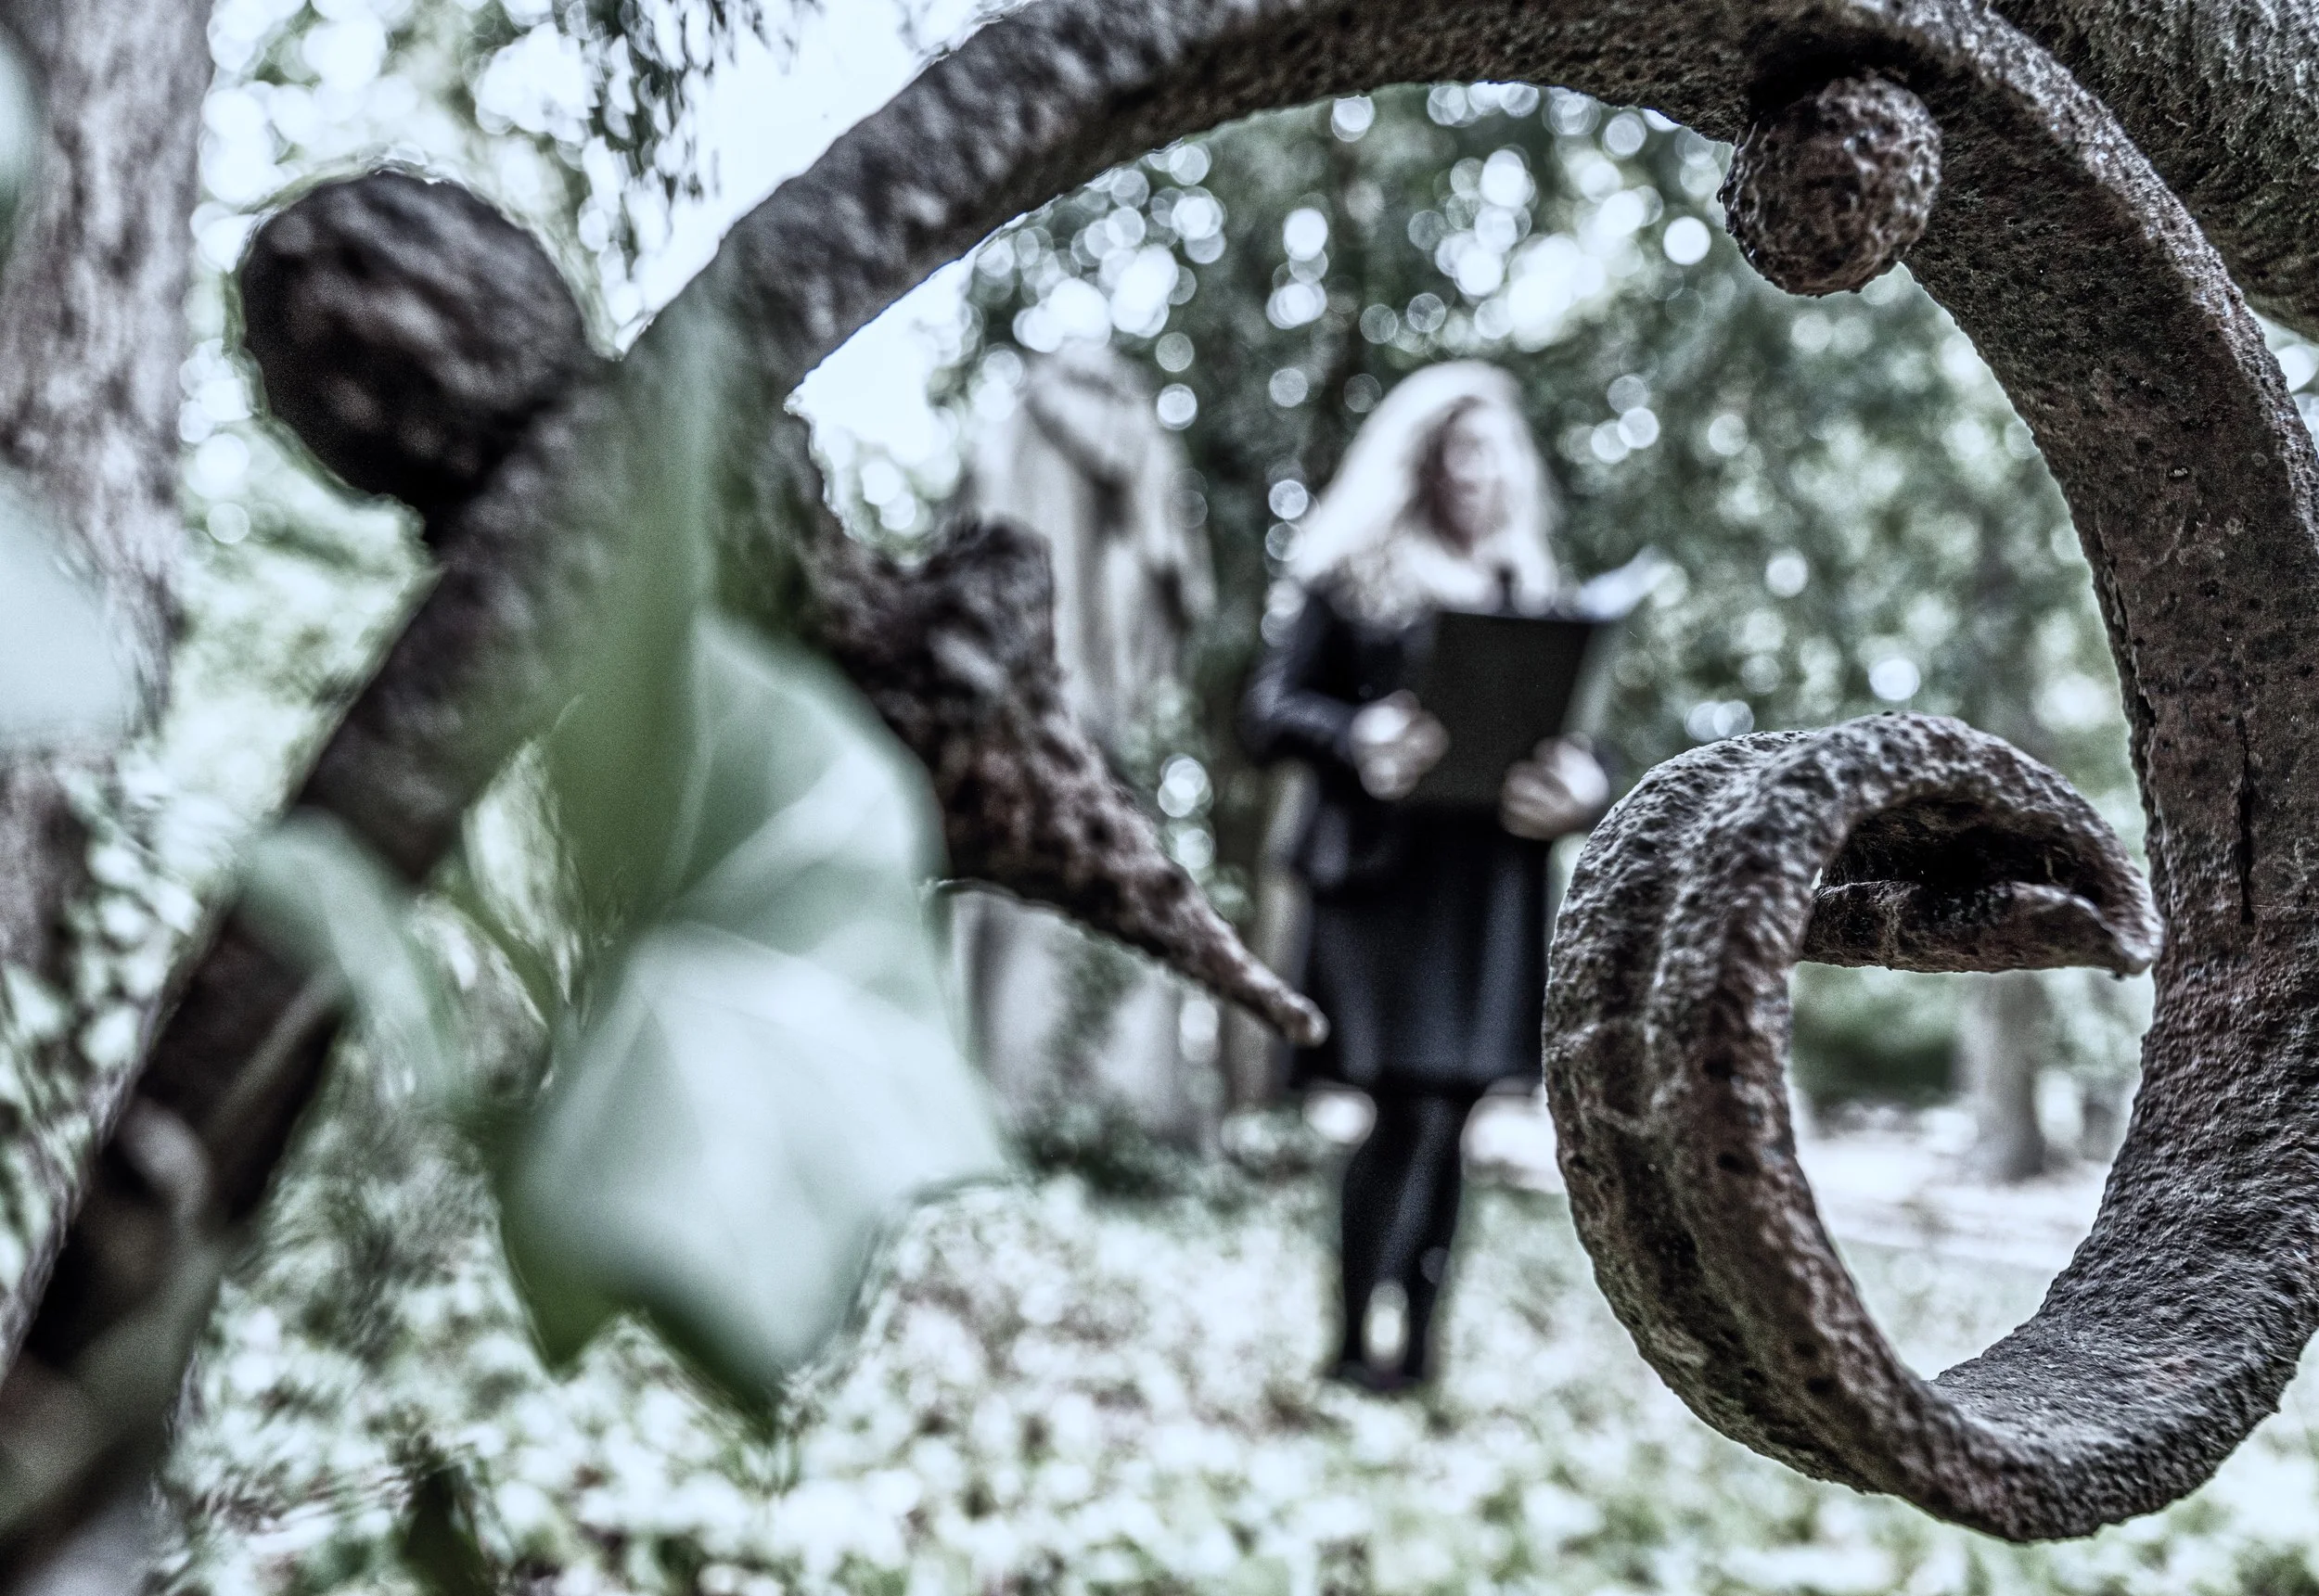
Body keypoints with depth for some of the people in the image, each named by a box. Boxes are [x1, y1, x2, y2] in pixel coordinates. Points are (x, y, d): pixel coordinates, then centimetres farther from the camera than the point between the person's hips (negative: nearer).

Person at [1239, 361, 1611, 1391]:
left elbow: (1571, 739, 16)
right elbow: (1267, 708, -1)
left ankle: (1417, 1344, 11)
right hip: (1382, 869, -4)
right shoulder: (1348, 576, 6)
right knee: (1412, 1109, -12)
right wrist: (1357, 737, -21)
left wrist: (1577, 788, -8)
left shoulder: (1526, 592, 19)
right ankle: (1353, 1343, -5)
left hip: (1491, 886, 4)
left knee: (1444, 1119, 4)